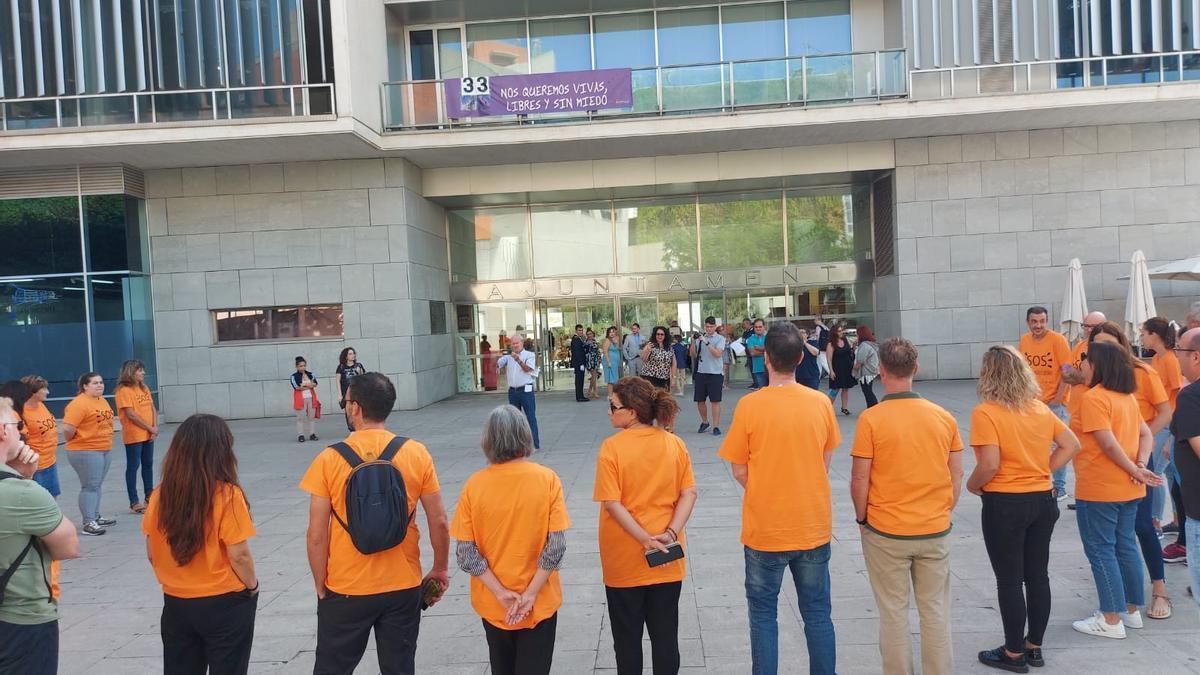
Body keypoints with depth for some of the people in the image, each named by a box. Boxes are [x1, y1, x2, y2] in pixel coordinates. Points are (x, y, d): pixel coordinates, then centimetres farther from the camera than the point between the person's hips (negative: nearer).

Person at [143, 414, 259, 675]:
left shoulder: (160, 495, -6)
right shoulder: (227, 495, -20)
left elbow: (152, 554, 3)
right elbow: (239, 555, -18)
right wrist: (252, 585, 0)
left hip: (175, 604, 4)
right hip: (225, 604, -4)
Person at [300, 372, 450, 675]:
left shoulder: (329, 460, -12)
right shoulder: (417, 453, -8)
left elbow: (317, 535, -10)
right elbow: (439, 522, -4)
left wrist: (321, 586, 4)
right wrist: (440, 570, 10)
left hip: (345, 591, -1)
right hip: (404, 588, 2)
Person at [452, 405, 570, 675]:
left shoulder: (474, 485, -11)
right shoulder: (547, 479, -14)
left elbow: (466, 553, -12)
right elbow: (556, 547, -16)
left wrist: (500, 592, -8)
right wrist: (530, 593, -11)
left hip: (492, 604, 2)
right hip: (539, 604, -2)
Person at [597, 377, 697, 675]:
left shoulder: (612, 447, -16)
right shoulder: (674, 444, -5)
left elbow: (612, 503, -19)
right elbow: (689, 494, -7)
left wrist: (645, 540, -17)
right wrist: (670, 533, -11)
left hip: (624, 560, -3)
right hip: (667, 562, 3)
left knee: (627, 634, 15)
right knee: (665, 632, 16)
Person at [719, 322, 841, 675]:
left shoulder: (749, 405, -14)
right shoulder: (821, 402, -6)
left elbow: (739, 470, -6)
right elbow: (825, 460, 5)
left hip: (764, 529, -2)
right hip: (814, 526, 3)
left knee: (763, 613, 14)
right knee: (817, 613, 16)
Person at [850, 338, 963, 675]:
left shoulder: (871, 419, -15)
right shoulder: (944, 417, -3)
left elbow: (860, 479, -12)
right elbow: (957, 475, 4)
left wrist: (862, 518, 3)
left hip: (886, 533, -3)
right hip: (936, 532, 3)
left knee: (894, 612, 10)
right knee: (936, 610, 15)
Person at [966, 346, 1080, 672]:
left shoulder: (985, 412, -17)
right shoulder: (1039, 408, 3)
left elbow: (990, 464, -22)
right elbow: (1071, 445, 9)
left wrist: (972, 485, -5)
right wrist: (1043, 471, 10)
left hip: (1005, 503, -6)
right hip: (1043, 499, 6)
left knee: (1009, 580, 6)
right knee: (1037, 575, 16)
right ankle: (1035, 647, 30)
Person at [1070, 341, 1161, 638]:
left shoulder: (1094, 398, -17)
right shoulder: (1127, 397, 10)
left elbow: (1108, 444, -23)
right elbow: (1145, 435, 10)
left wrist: (1134, 470, -13)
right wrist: (1140, 465, -3)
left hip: (1098, 490, -8)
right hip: (1128, 489, 9)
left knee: (1101, 551, 1)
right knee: (1126, 546, 17)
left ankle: (1111, 620, 7)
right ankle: (1131, 610, 27)